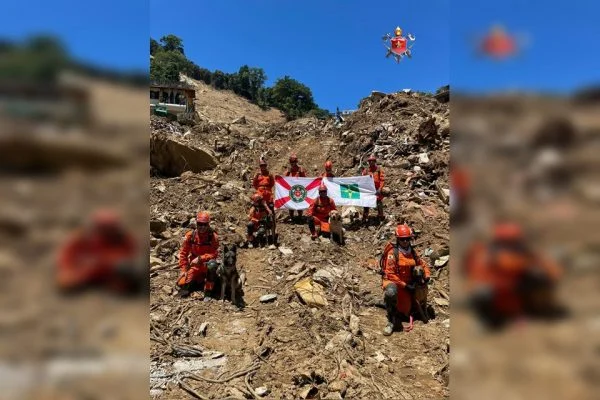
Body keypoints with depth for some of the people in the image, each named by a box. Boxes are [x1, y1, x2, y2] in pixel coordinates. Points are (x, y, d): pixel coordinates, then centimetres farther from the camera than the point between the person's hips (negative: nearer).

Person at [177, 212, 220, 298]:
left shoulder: (213, 236, -15)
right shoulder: (190, 235, -8)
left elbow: (214, 254, -18)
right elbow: (183, 253, -2)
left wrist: (200, 258, -29)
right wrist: (184, 270, -7)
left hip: (207, 264, -3)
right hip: (194, 266, 3)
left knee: (212, 264, -38)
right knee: (181, 283, -12)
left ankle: (208, 292, -22)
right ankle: (198, 281, 20)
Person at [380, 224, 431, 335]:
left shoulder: (412, 251, 2)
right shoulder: (393, 252, -18)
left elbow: (422, 264, 17)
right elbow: (390, 274, -19)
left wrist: (427, 275, -3)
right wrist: (405, 285, -19)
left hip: (407, 284, 6)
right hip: (392, 281, -6)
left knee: (404, 312, 1)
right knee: (391, 293, -42)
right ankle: (391, 321, -22)